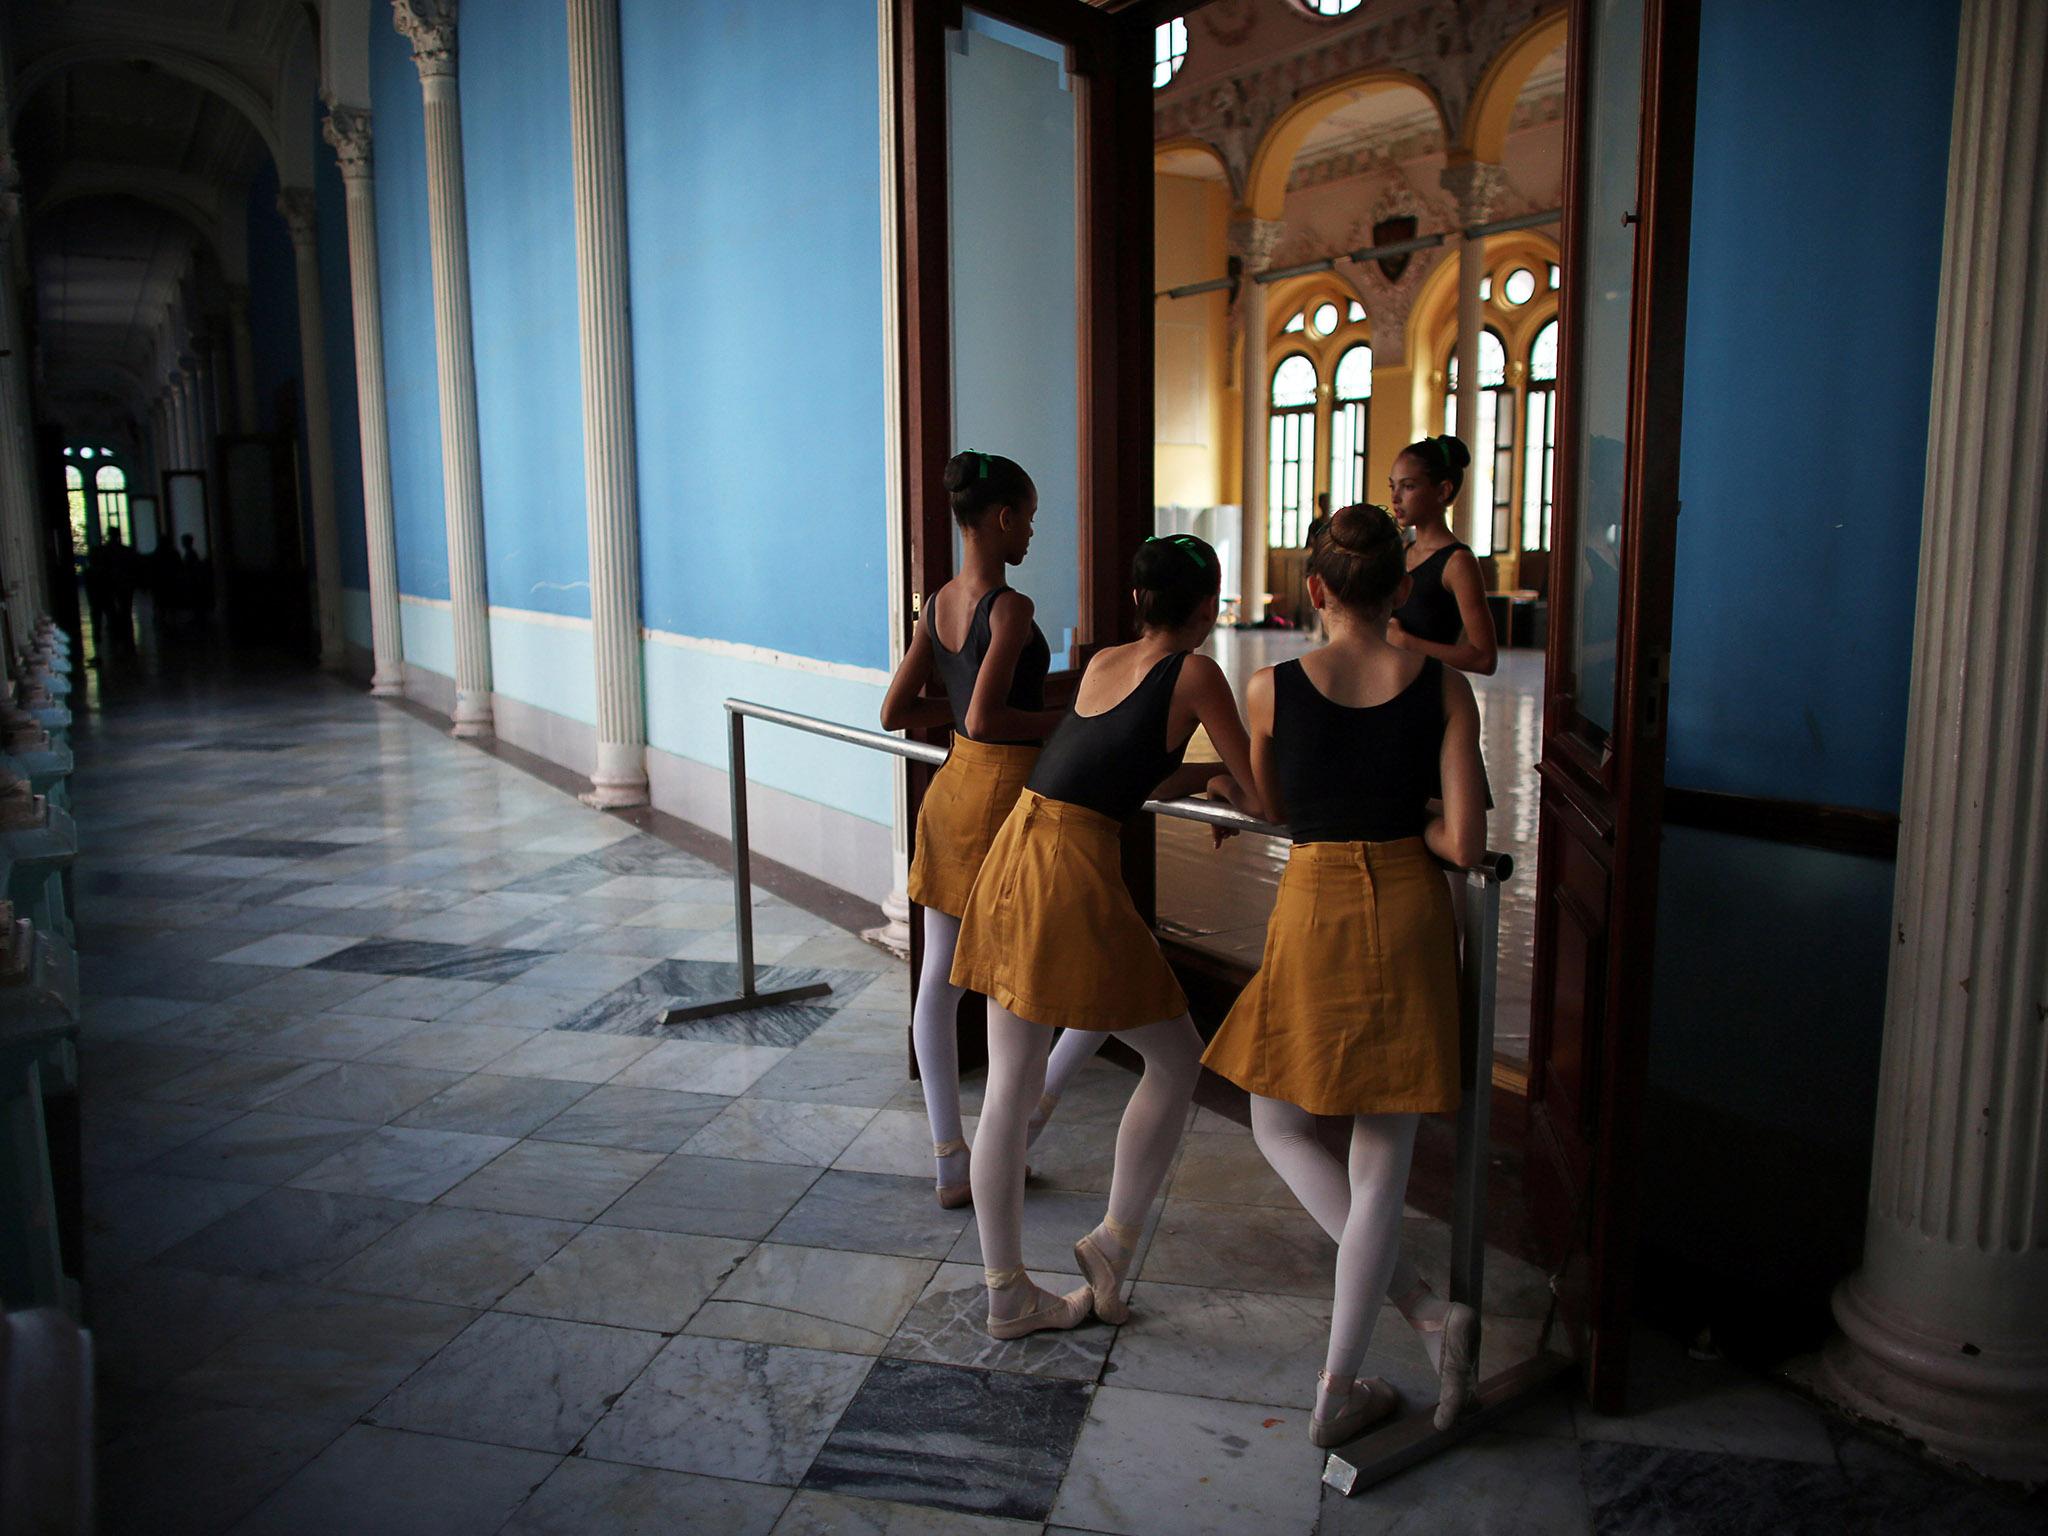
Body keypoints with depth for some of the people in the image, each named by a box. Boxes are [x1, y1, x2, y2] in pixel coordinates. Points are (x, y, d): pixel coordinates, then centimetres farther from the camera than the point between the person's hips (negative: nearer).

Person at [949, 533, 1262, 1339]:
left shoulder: (1101, 662, 17)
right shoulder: (1195, 675, -2)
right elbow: (1260, 795, 3)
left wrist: (1205, 775, 35)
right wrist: (1231, 786, 24)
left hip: (1012, 856, 8)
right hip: (1074, 877, -7)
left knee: (1009, 1088, 12)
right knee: (1176, 1059, 13)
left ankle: (1006, 1293, 23)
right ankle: (1113, 1241, 19)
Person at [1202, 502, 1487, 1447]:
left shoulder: (1272, 690, -6)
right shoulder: (1443, 686, -5)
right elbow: (1465, 843, -9)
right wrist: (1409, 819, 9)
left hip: (1315, 915, -2)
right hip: (1411, 915, 2)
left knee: (1280, 1125, 20)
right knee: (1380, 1165, 10)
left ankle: (1426, 1312, 10)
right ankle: (1338, 1391, 18)